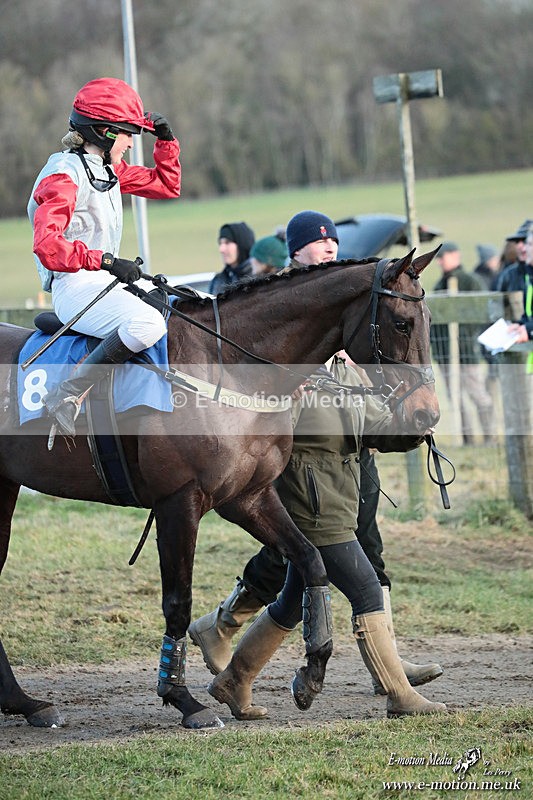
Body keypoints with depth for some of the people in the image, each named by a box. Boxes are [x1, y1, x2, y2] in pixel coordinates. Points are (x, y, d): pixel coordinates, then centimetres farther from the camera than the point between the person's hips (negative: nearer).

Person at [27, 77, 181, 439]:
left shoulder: (109, 170, 16)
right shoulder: (64, 176, -13)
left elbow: (166, 185, 29)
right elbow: (47, 245, -26)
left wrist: (166, 139, 15)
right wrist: (105, 260, -35)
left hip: (107, 282, 10)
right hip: (76, 289, -10)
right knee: (147, 324, -35)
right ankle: (69, 393, -28)